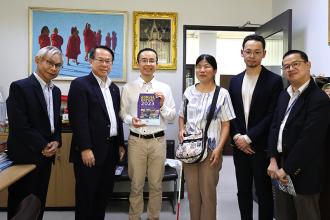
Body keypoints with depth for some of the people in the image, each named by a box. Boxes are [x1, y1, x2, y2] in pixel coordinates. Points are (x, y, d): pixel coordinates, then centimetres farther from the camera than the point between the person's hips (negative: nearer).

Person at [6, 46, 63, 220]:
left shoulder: (56, 91, 11)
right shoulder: (20, 87, -13)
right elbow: (19, 125, -19)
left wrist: (56, 142, -2)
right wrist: (43, 146, -14)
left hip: (46, 156, 7)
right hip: (25, 157, -7)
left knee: (39, 202, 17)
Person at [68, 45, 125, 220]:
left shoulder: (114, 88, 14)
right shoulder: (80, 84, -8)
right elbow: (78, 119, -15)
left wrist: (120, 144, 14)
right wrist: (85, 149, -20)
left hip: (110, 149, 7)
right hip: (90, 150, -7)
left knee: (104, 192, 16)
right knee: (86, 194, 5)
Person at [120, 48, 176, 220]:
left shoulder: (165, 88, 3)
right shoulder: (128, 88, 2)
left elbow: (172, 117, 3)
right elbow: (122, 113, 4)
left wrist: (162, 106, -15)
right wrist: (131, 120, -17)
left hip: (158, 140, 1)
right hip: (136, 140, 0)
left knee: (156, 185, 14)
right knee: (136, 185, 12)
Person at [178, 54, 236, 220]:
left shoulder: (222, 94, -3)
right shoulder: (189, 91, 7)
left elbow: (225, 125, -4)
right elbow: (181, 116, 16)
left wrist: (219, 148, -14)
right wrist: (181, 129, -4)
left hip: (211, 149, -3)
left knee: (208, 191, 5)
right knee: (192, 190, 12)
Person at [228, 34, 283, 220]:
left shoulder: (274, 80, -7)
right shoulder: (235, 81, 8)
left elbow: (272, 115, -12)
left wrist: (249, 138, -15)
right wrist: (237, 137, -7)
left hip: (262, 146, -4)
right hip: (240, 146, 5)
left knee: (264, 192, 7)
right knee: (243, 191, 15)